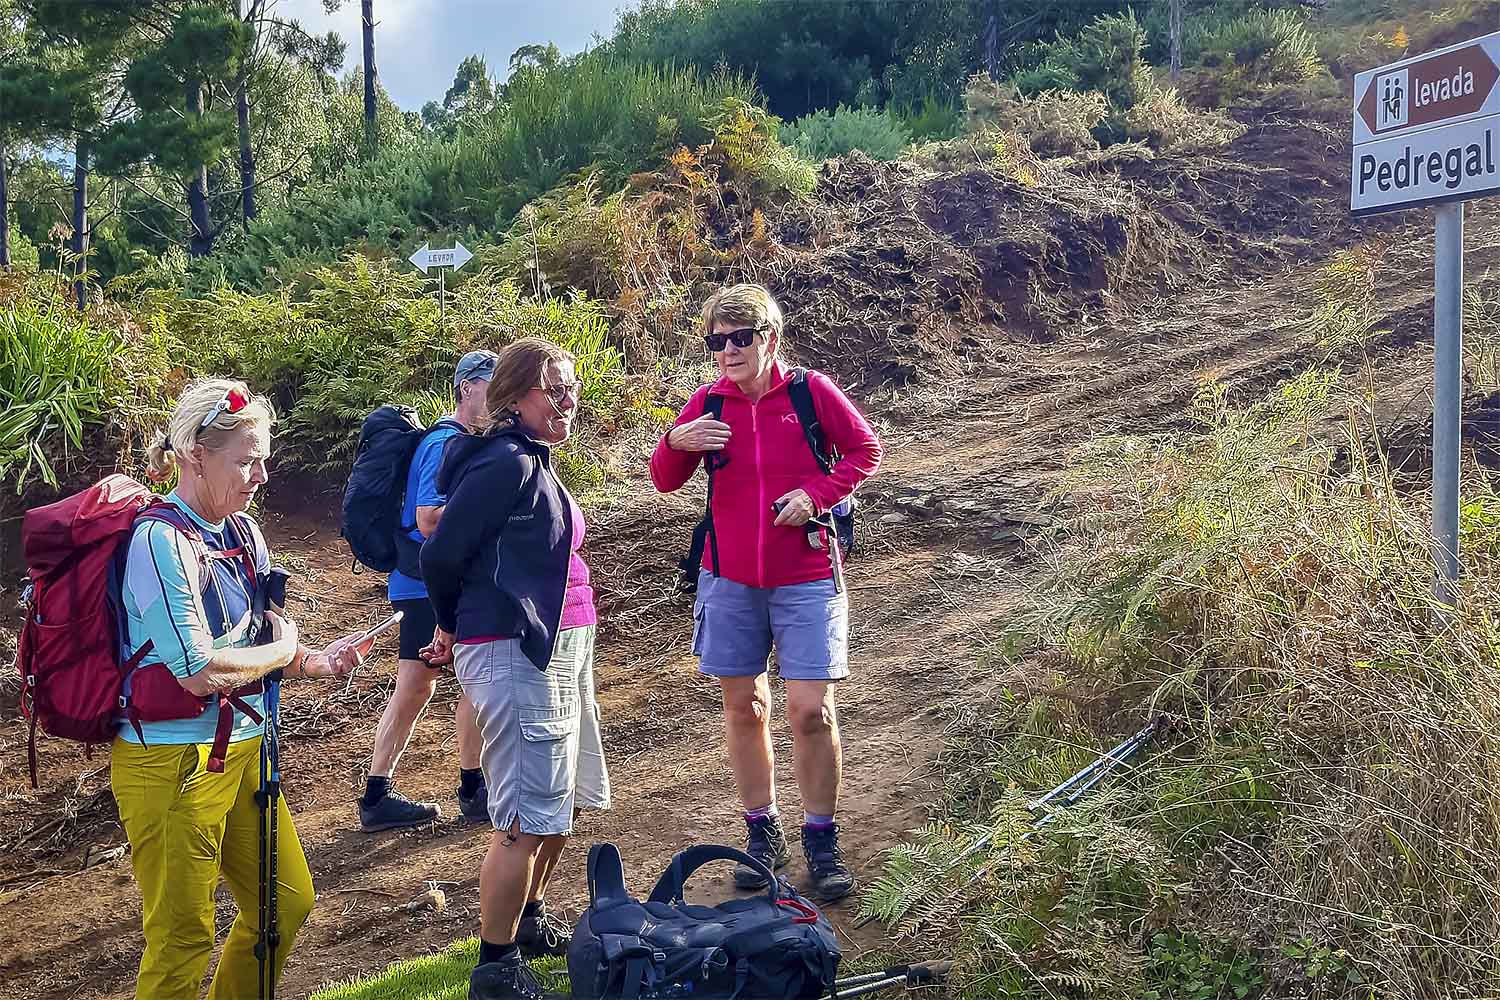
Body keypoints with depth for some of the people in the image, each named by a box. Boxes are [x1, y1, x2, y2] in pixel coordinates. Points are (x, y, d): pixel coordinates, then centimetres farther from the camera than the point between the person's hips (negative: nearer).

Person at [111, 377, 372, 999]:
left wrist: (316, 664, -5)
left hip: (243, 746, 9)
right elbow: (200, 671, -25)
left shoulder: (242, 533, 6)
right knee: (183, 936, 4)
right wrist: (283, 651, -9)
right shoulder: (161, 541, -20)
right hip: (173, 760, -9)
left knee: (287, 902, 18)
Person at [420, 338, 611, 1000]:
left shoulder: (535, 464, 15)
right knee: (527, 818, -6)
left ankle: (529, 919, 38)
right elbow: (442, 555, -14)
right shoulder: (505, 464, -15)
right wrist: (454, 627, 3)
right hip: (514, 655, -10)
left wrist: (459, 630, 14)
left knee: (564, 800, 20)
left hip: (561, 651, 10)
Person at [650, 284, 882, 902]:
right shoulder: (708, 403, 1)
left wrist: (817, 493, -12)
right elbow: (665, 482, 8)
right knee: (742, 707, 10)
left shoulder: (811, 391, -6)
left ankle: (821, 842, 10)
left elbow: (865, 451, 4)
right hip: (729, 579, 3)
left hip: (805, 580, -3)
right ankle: (763, 833, 25)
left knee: (811, 710, -7)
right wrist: (676, 444, -14)